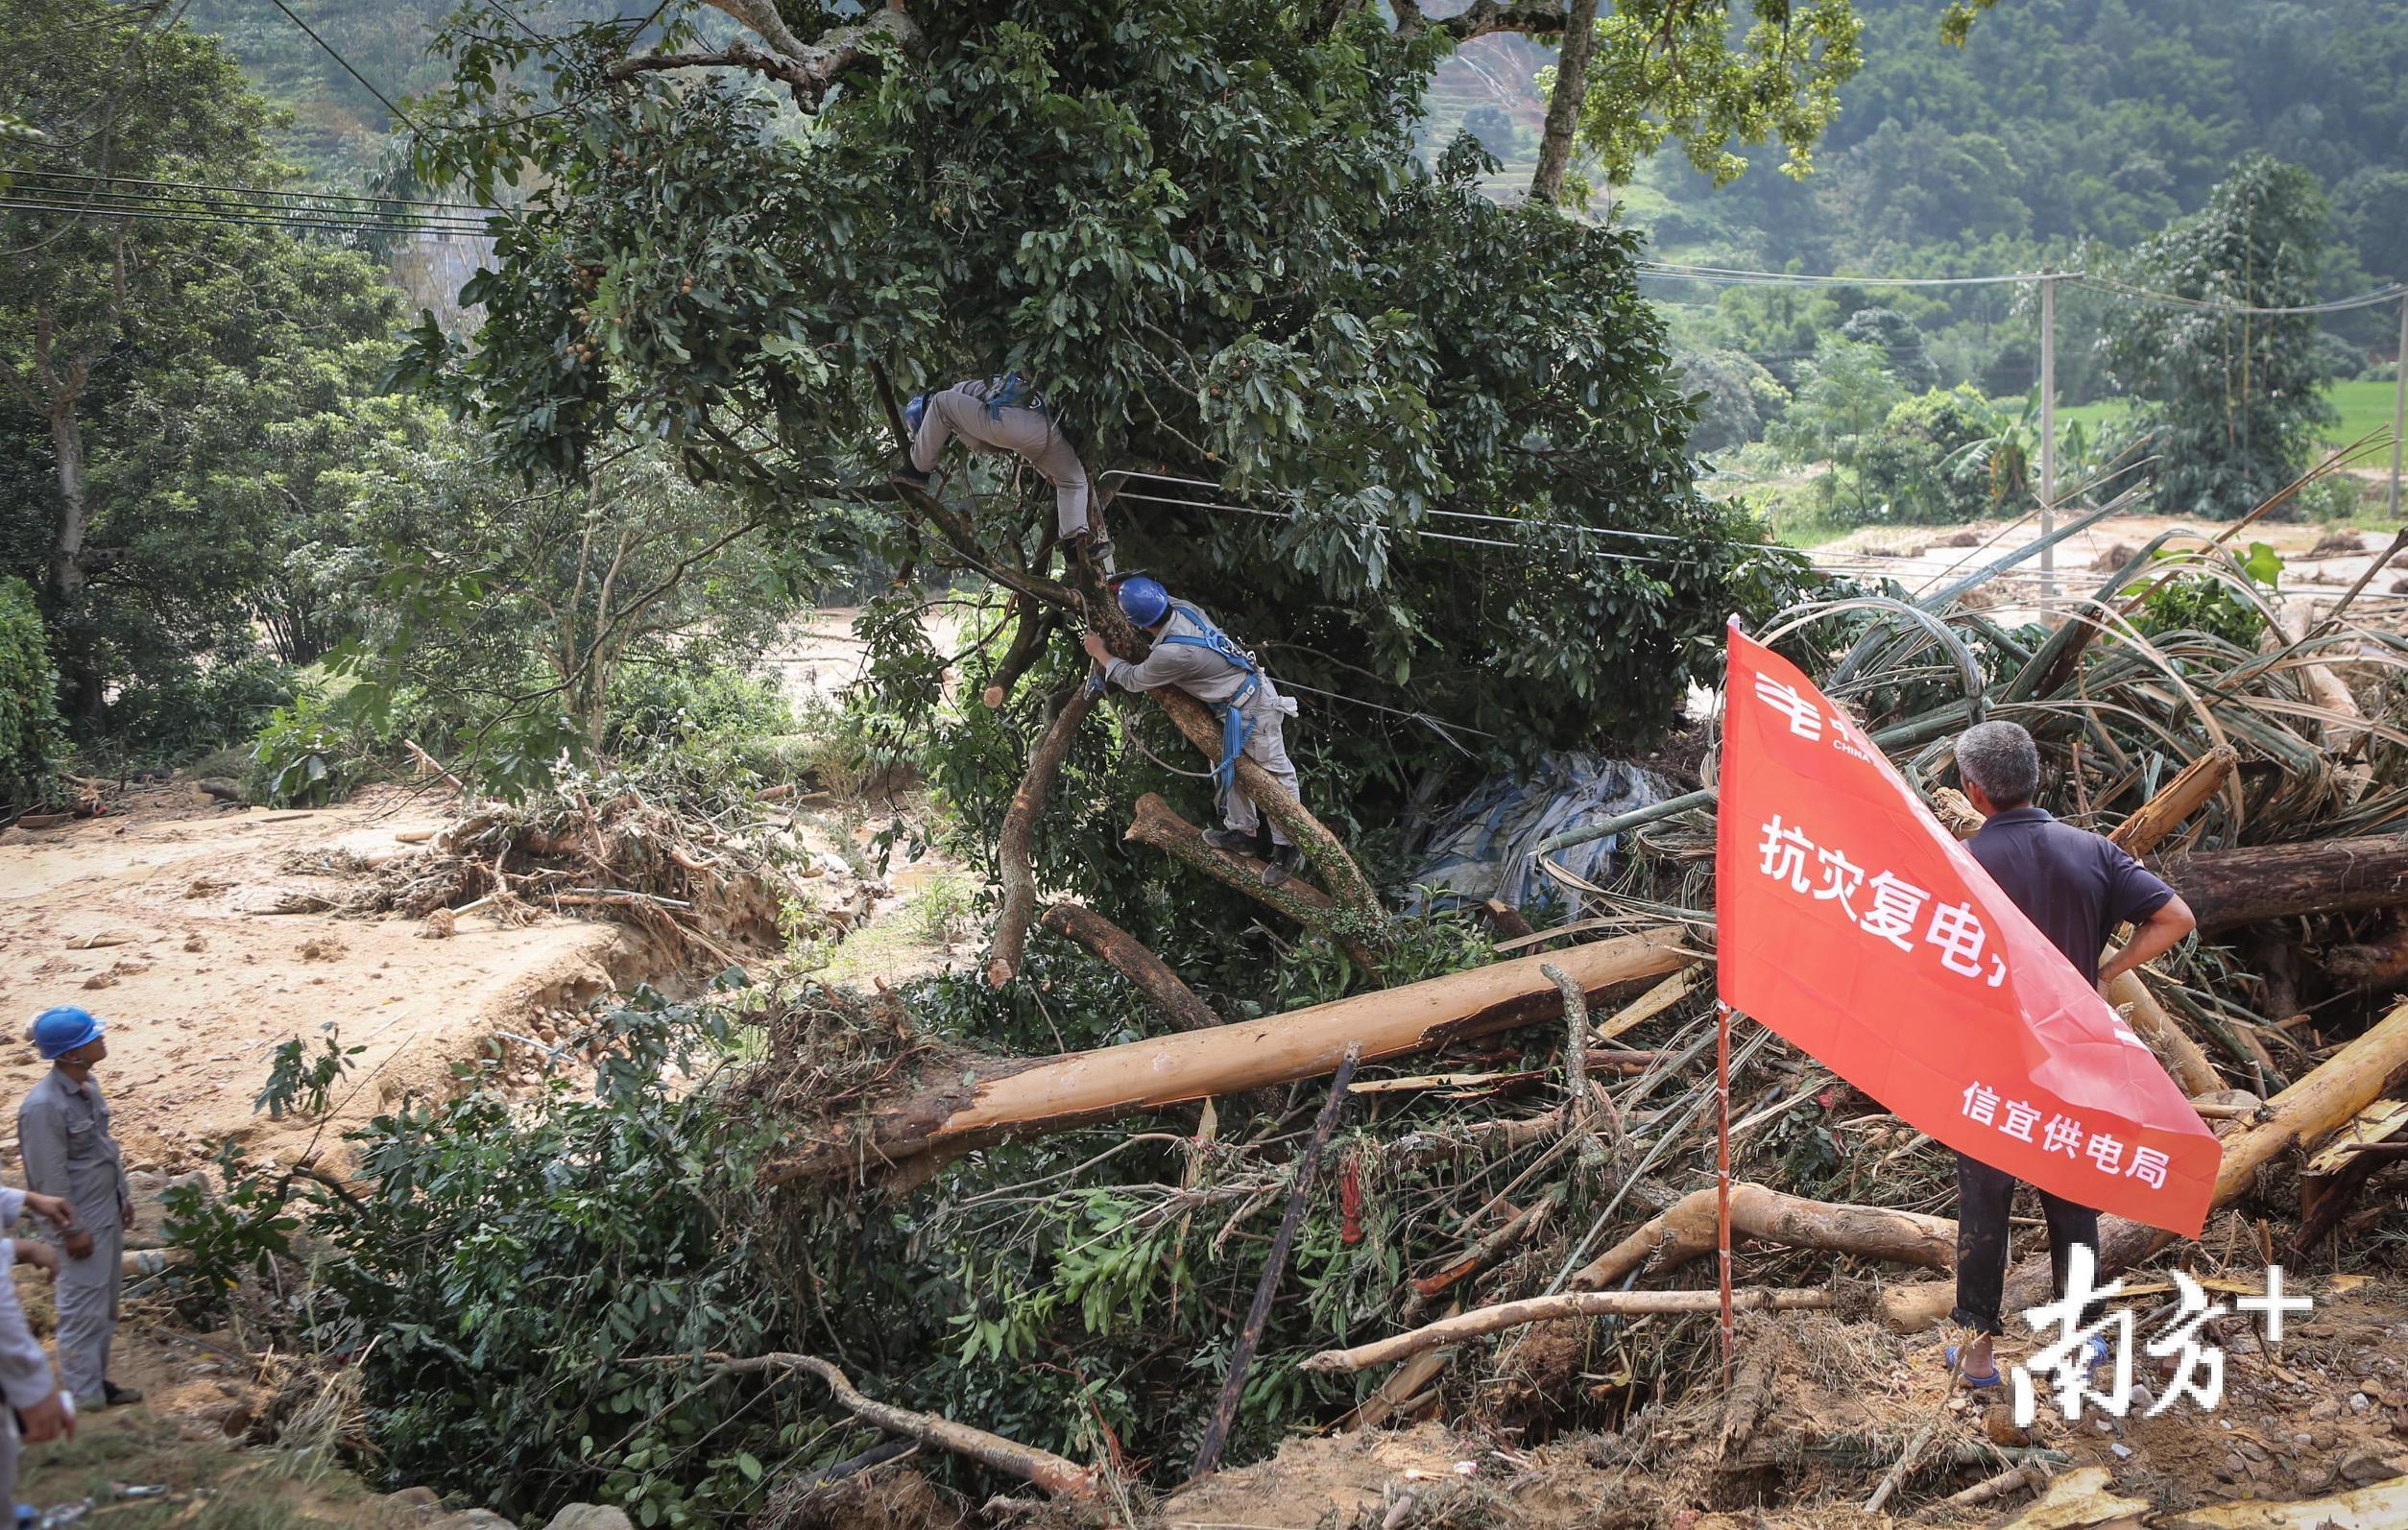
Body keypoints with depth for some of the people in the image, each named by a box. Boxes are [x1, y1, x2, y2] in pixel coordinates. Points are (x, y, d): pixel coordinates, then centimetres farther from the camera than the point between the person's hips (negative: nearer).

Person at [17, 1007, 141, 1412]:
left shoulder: (87, 1085, 3)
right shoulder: (43, 1106, -25)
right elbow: (50, 1178, -21)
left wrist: (124, 1195, 18)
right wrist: (73, 1230, -18)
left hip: (108, 1212, 9)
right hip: (83, 1222, -9)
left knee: (106, 1306, 17)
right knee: (84, 1311, -2)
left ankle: (97, 1381, 29)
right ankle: (84, 1398, 6)